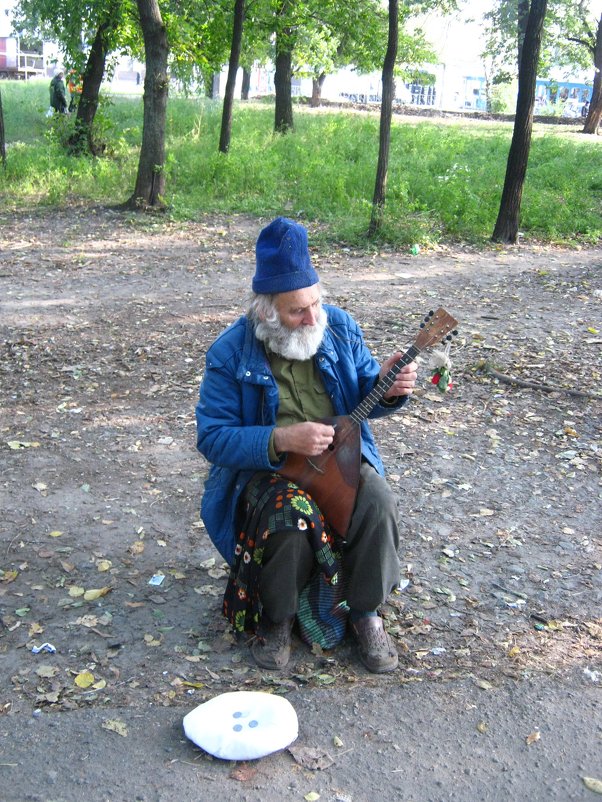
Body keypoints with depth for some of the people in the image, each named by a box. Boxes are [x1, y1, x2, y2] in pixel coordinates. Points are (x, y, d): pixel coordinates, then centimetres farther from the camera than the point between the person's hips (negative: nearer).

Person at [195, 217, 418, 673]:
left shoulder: (339, 327, -3)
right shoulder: (231, 353, -12)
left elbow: (363, 398, 7)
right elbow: (212, 438, -13)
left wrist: (387, 388, -18)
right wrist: (281, 439, -27)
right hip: (266, 469, -3)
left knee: (378, 502, -27)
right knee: (292, 518, -34)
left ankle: (366, 612, -1)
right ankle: (275, 619, -3)